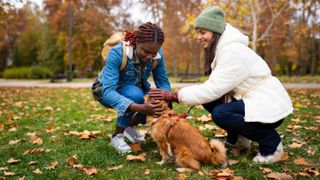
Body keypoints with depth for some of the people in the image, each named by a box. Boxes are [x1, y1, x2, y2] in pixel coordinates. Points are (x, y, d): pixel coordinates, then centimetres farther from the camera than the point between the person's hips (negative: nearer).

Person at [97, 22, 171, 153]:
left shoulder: (157, 55, -20)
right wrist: (140, 108, -55)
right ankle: (117, 136, -12)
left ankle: (131, 126, 9)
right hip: (108, 92, -5)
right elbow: (108, 91, -41)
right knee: (135, 95, -36)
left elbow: (163, 83, -14)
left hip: (137, 89, 5)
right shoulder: (117, 53, -34)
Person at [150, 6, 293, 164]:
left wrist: (174, 95, -24)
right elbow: (216, 87, 5)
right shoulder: (222, 49, 6)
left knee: (220, 114, -27)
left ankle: (271, 142, -6)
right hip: (250, 99, 9)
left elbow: (211, 90, -27)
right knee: (208, 101, -3)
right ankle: (236, 139, 15)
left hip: (271, 105, -9)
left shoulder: (233, 52, -24)